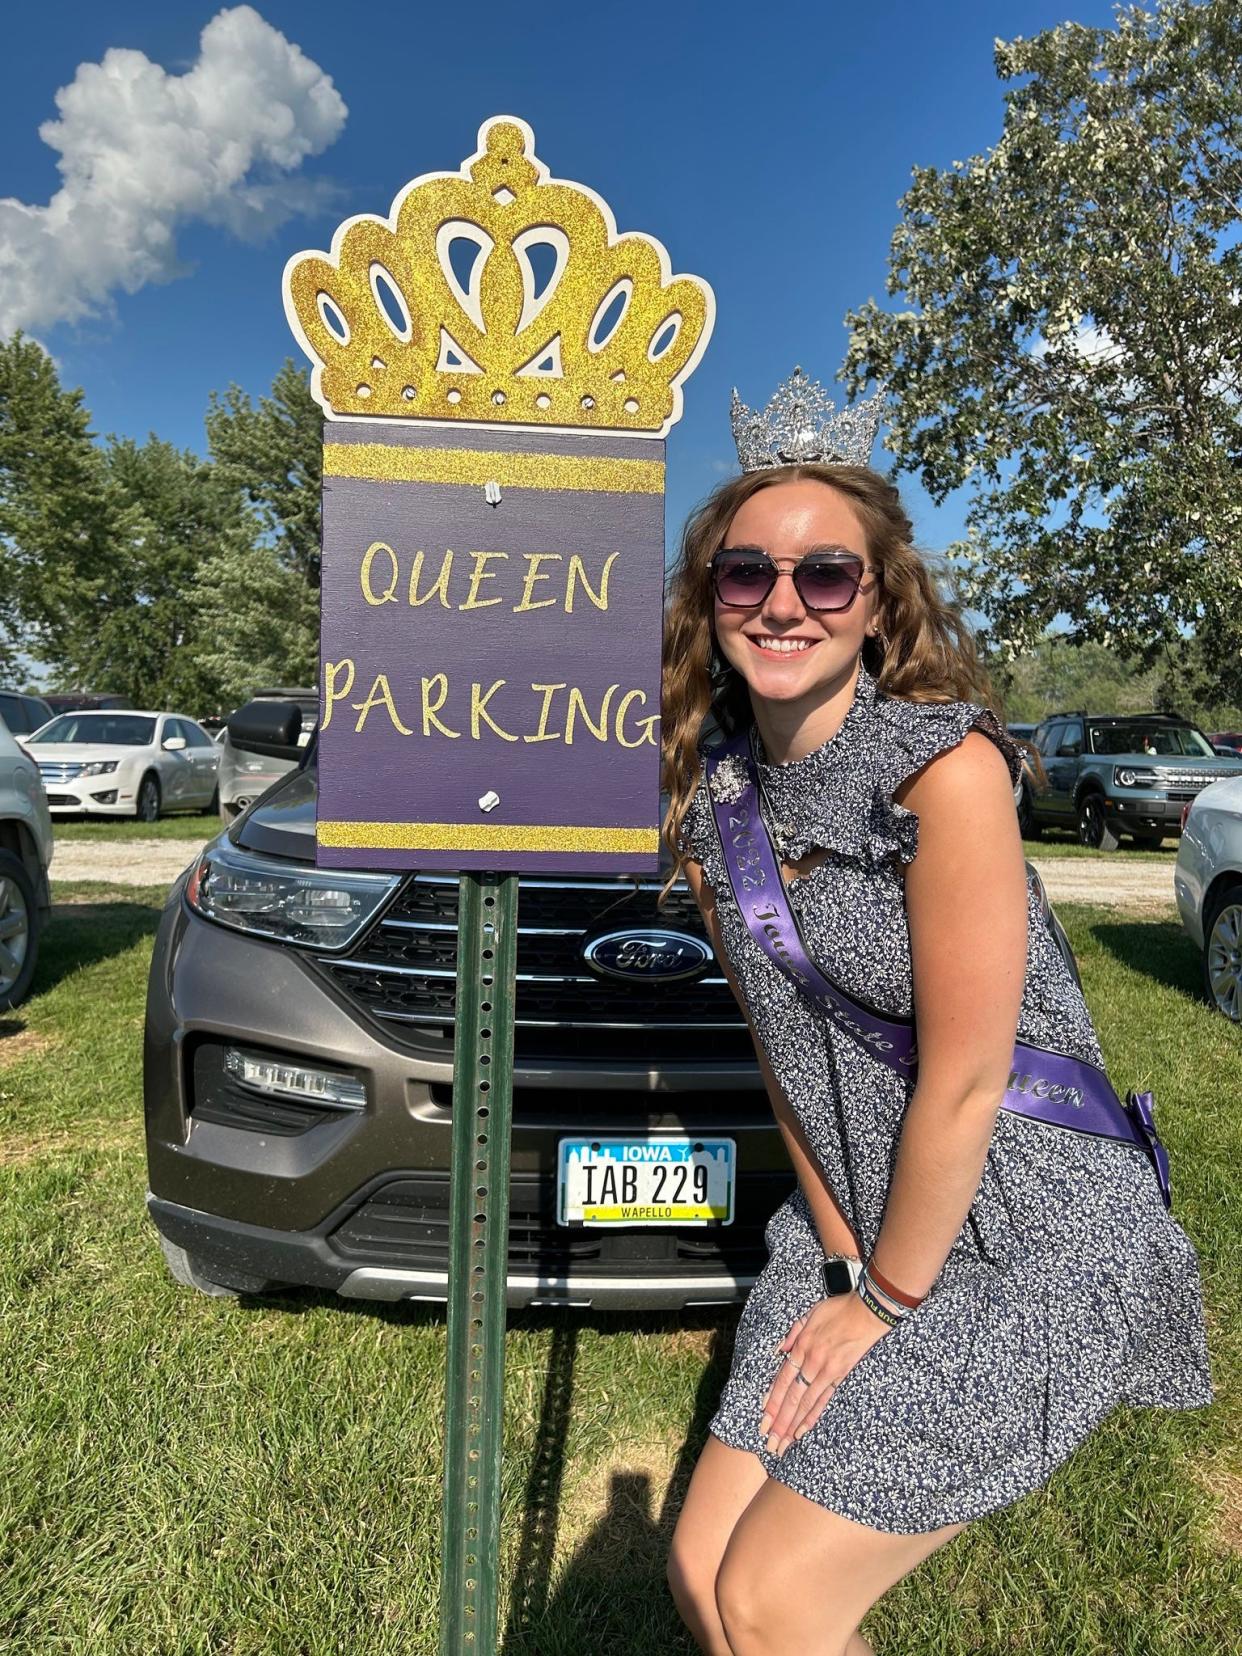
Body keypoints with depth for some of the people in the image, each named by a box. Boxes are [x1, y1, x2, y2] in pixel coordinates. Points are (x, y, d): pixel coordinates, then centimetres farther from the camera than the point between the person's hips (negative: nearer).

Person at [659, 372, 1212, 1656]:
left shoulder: (944, 765, -22)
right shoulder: (711, 796, -2)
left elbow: (964, 1084, -19)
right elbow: (782, 1046, 4)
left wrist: (887, 1300, -7)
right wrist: (839, 1259, 3)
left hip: (1030, 1243, -6)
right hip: (863, 1230, 6)